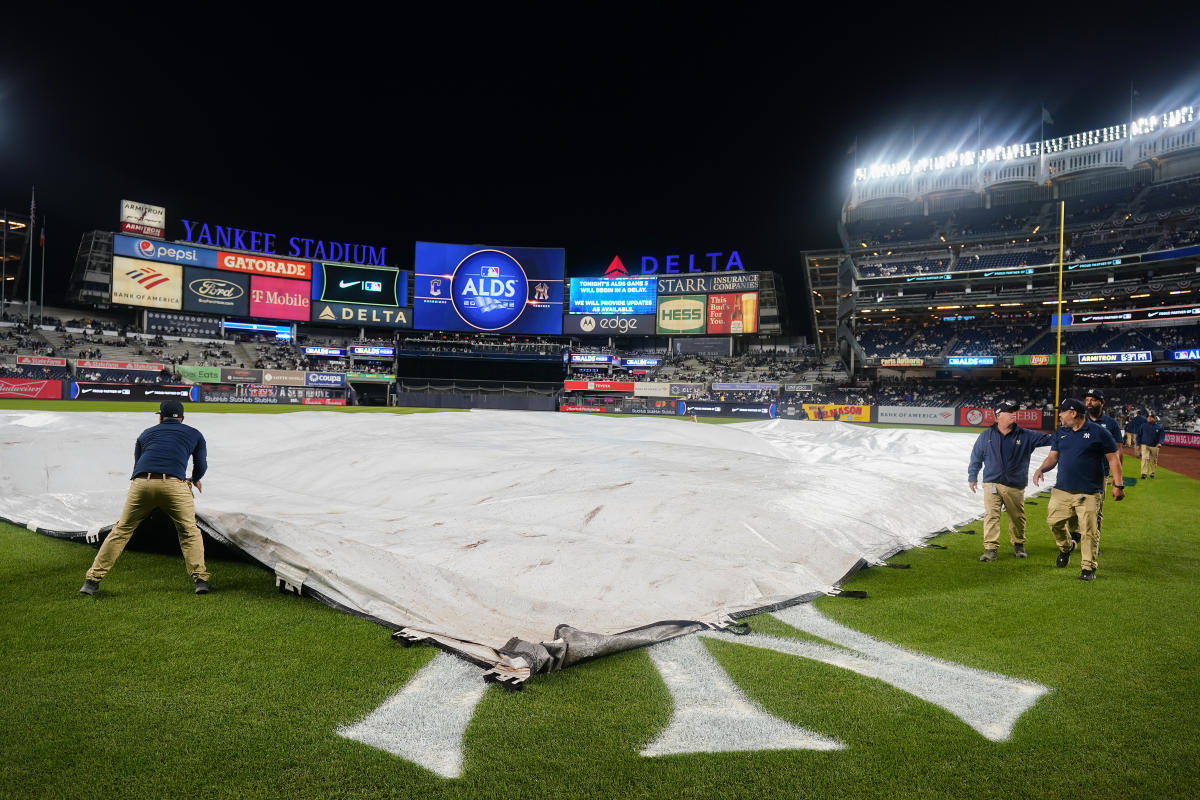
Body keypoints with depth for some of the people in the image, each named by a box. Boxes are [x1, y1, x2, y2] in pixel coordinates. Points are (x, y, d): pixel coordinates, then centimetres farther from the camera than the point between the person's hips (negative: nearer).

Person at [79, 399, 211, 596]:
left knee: (121, 531, 16)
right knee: (190, 532, 11)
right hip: (174, 485, -2)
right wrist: (195, 481, 39)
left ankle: (93, 580, 17)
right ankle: (200, 579, 1)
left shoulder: (146, 433, 29)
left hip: (141, 483, 2)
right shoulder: (194, 434, 23)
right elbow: (201, 466, 18)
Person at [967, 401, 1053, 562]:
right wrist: (972, 477, 13)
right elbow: (976, 458, 11)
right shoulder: (986, 436, 4)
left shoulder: (1026, 436, 4)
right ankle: (990, 548, -8)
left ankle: (1018, 544, 33)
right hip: (992, 483, -1)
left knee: (1017, 517, 11)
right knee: (991, 515, -10)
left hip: (1016, 486, 1)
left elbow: (1048, 439, 1)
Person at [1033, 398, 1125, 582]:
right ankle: (1066, 547, 31)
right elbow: (1053, 457, 14)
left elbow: (1113, 458, -2)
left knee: (1089, 530, -4)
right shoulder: (1060, 434, 12)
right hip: (1062, 490, 5)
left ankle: (1088, 568, 8)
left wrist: (1118, 485, -7)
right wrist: (1041, 469, -8)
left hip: (1089, 492, -5)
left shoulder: (1098, 432, -3)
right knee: (1054, 521, 2)